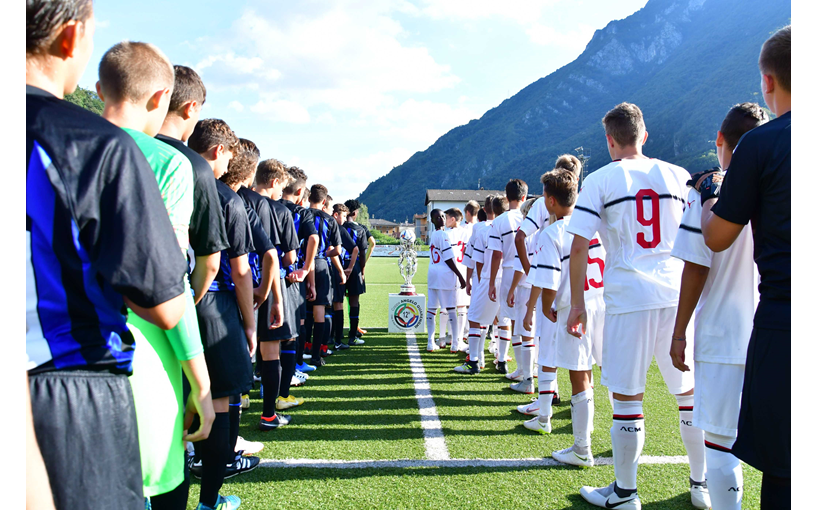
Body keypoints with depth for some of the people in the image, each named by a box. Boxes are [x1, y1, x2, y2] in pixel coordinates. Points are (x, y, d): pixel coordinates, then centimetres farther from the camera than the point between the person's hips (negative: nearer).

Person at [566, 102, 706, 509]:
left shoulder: (599, 180, 1)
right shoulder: (677, 175, 10)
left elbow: (579, 246, -5)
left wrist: (577, 303, 0)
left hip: (628, 297, -3)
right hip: (678, 295, 4)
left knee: (627, 397, 4)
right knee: (690, 392, 14)